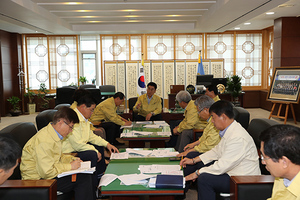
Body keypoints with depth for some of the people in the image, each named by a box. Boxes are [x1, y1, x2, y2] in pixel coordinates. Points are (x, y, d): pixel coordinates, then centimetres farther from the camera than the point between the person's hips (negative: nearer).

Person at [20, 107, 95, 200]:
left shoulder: (54, 135, 5)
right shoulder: (44, 141, -26)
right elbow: (47, 172, -28)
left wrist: (71, 159, 3)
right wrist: (70, 166, -19)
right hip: (38, 180, -10)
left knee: (86, 174, 2)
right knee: (83, 178, -19)